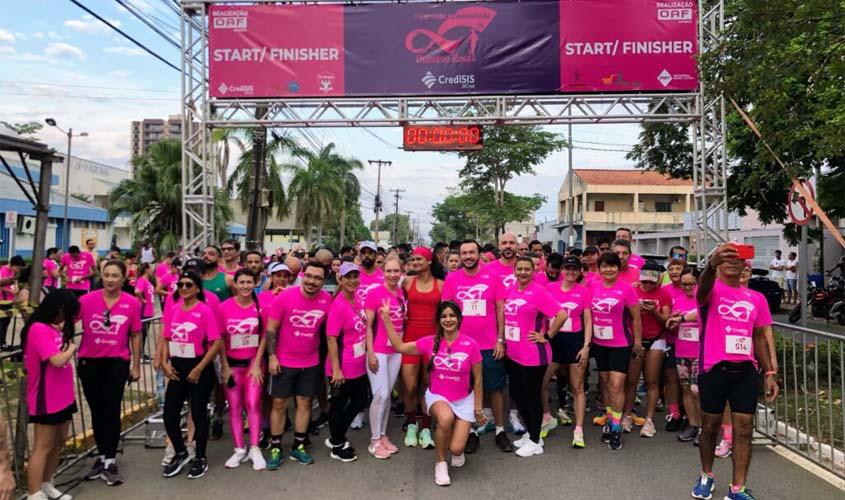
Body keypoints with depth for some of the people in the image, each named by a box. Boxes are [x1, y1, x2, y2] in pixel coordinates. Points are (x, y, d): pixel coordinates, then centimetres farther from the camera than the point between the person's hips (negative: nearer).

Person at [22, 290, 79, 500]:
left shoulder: (51, 327, 9)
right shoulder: (39, 329, -21)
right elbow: (57, 360, -28)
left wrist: (65, 335, -4)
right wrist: (72, 347, -9)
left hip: (61, 396, 10)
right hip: (46, 399, -9)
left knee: (60, 441, 18)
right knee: (43, 447, -4)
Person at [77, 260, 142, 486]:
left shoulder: (132, 303, -7)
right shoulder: (86, 300, -7)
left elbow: (135, 335, 0)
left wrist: (136, 365, 3)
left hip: (117, 362, -2)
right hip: (89, 362, 2)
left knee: (111, 410, -1)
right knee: (96, 410, 14)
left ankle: (110, 461, 10)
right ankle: (101, 457, 28)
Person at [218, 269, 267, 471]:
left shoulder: (260, 307, -7)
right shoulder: (224, 307, -7)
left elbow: (264, 337, -3)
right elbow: (220, 338, -3)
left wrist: (257, 364, -6)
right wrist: (225, 367, -5)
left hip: (253, 362, -1)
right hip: (232, 363, 1)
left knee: (253, 404, -3)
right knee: (234, 407, 8)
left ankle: (254, 449, 7)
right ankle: (239, 449, 19)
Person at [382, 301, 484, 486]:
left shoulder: (470, 344, -14)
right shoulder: (430, 342, -8)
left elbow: (477, 379, -5)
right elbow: (400, 346, -4)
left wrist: (478, 408, 0)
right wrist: (387, 318, -8)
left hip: (464, 400, 0)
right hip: (437, 396, 0)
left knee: (456, 449, -12)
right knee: (446, 418, -35)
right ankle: (440, 463, -7)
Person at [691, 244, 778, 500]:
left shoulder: (756, 299, 11)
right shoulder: (711, 290, -2)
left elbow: (759, 337, 15)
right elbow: (703, 287, -29)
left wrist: (769, 372, 7)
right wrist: (711, 264, -51)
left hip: (746, 371, 3)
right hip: (714, 369, -3)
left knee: (744, 429, 1)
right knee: (710, 426, 9)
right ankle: (706, 476, 30)